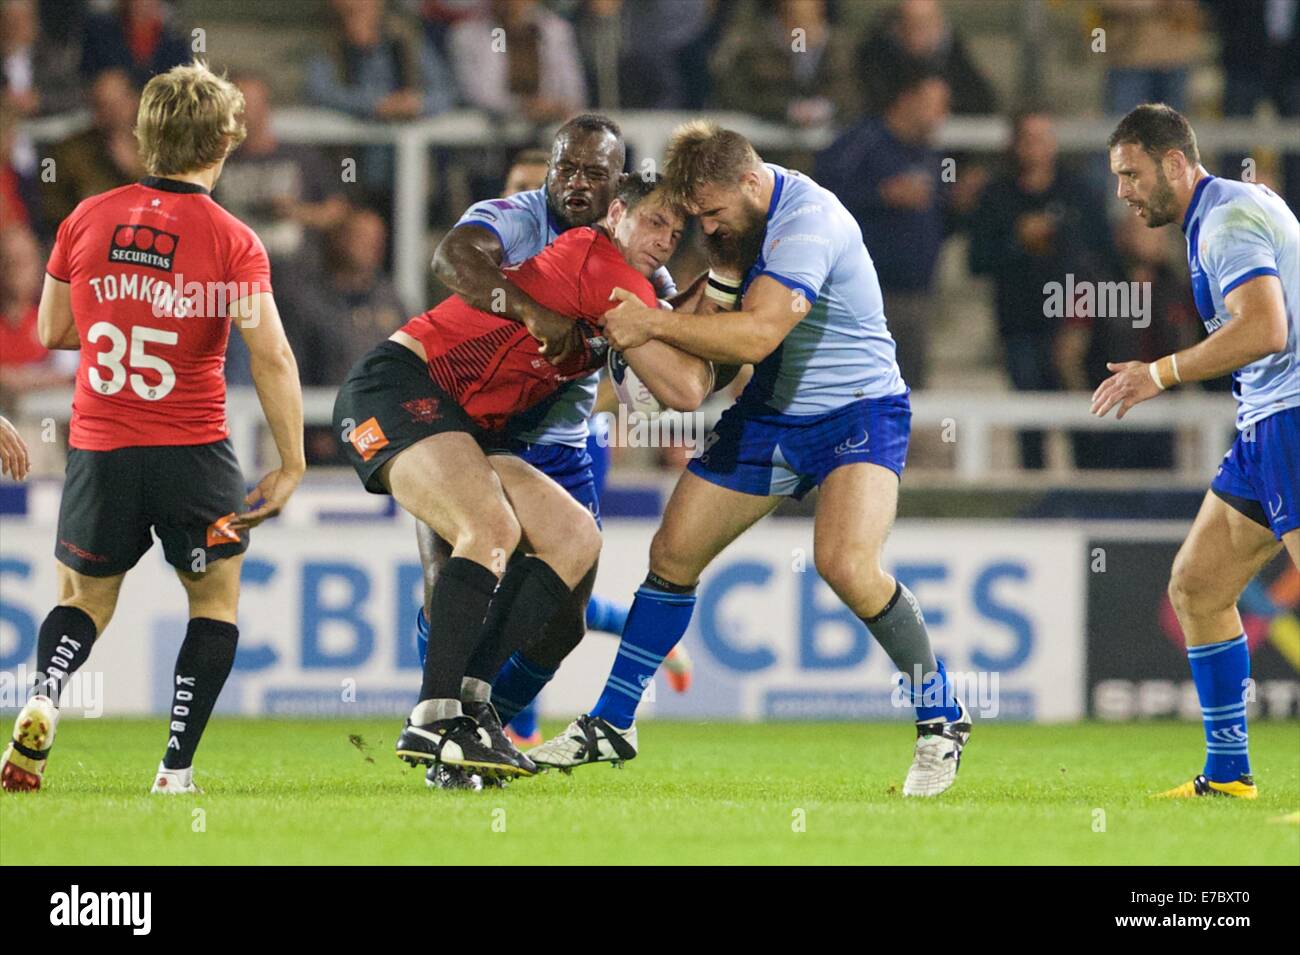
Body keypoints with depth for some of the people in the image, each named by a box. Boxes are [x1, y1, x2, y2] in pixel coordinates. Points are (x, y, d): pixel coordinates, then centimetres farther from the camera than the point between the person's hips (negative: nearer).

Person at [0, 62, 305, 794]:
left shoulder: (87, 220, 0)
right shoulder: (232, 241, -10)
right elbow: (271, 356, -18)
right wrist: (291, 466, -13)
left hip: (99, 451, 2)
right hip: (194, 453, -2)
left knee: (85, 600, 20)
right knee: (216, 601, 16)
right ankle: (177, 771, 5)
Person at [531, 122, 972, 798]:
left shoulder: (807, 222, -26)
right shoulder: (741, 219, 2)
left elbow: (755, 335, -33)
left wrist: (653, 324, -28)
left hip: (858, 410, -8)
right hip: (769, 412, 8)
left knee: (847, 565, -29)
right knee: (673, 552, 4)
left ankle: (941, 718, -9)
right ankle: (610, 726, 18)